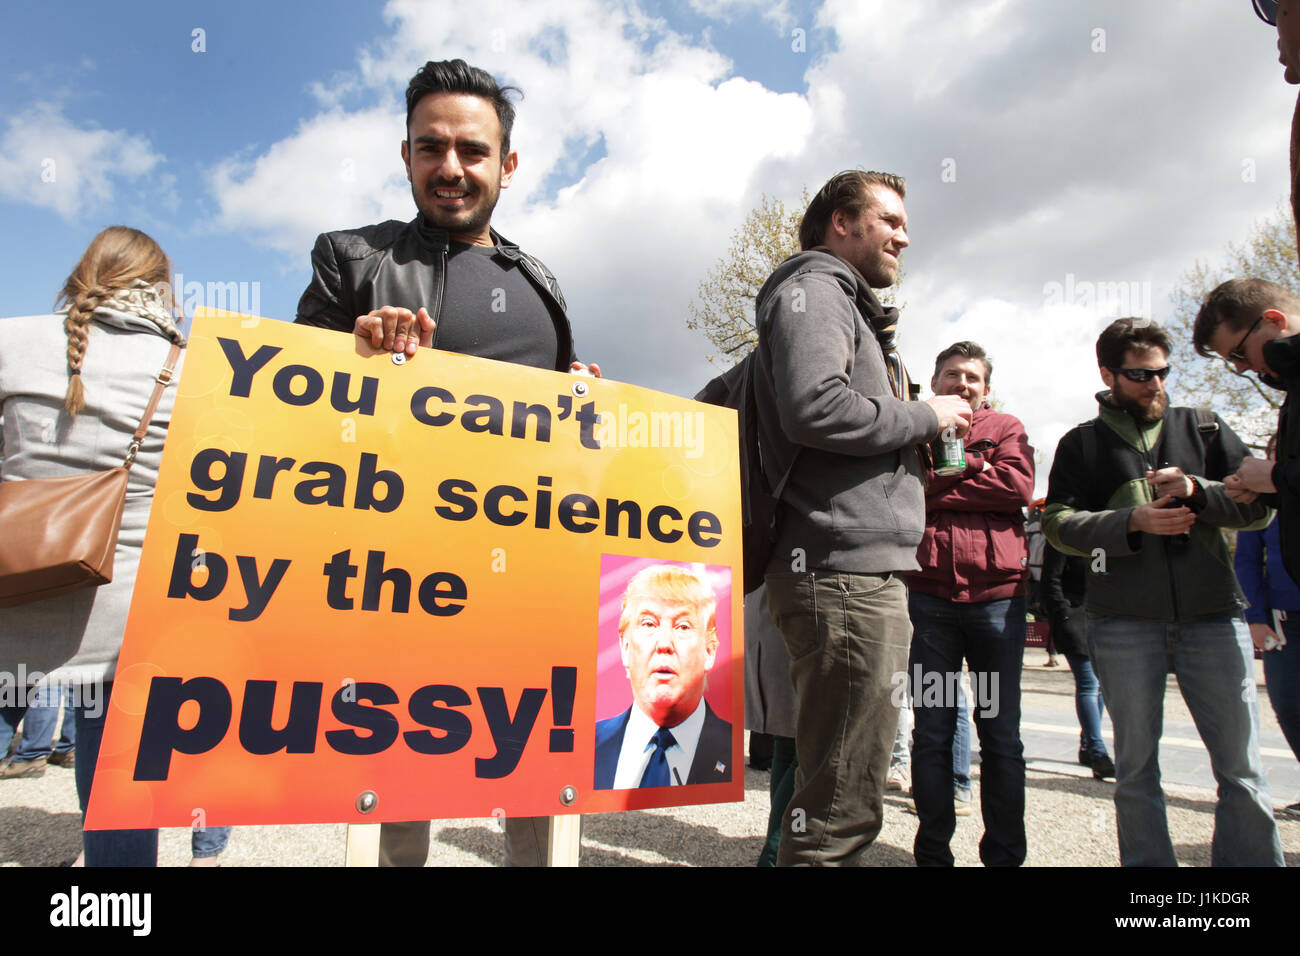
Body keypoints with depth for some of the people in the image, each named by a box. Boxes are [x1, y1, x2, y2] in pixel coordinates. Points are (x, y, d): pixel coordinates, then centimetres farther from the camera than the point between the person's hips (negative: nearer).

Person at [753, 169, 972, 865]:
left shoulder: (849, 305, 29)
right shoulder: (814, 288, -2)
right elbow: (817, 408, -20)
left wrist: (915, 433, 15)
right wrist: (926, 416, -6)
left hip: (867, 569, 11)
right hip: (842, 568, -11)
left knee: (841, 787, 19)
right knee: (841, 806, -6)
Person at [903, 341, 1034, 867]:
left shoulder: (1006, 428, 12)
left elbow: (1018, 487, -6)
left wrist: (936, 488, -5)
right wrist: (971, 474, -8)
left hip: (997, 594, 0)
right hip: (930, 596, 0)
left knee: (1001, 734, 6)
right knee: (931, 734, 6)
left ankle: (1005, 853, 20)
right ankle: (932, 851, 19)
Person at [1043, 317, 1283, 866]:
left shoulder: (1203, 428, 16)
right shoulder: (1082, 444, 10)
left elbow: (1259, 504, 8)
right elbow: (1058, 523, 1)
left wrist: (1197, 490, -10)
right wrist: (1133, 522, -13)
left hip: (1213, 615, 2)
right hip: (1124, 621, -1)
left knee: (1242, 768, 2)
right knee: (1136, 767, 6)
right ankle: (1147, 863, 18)